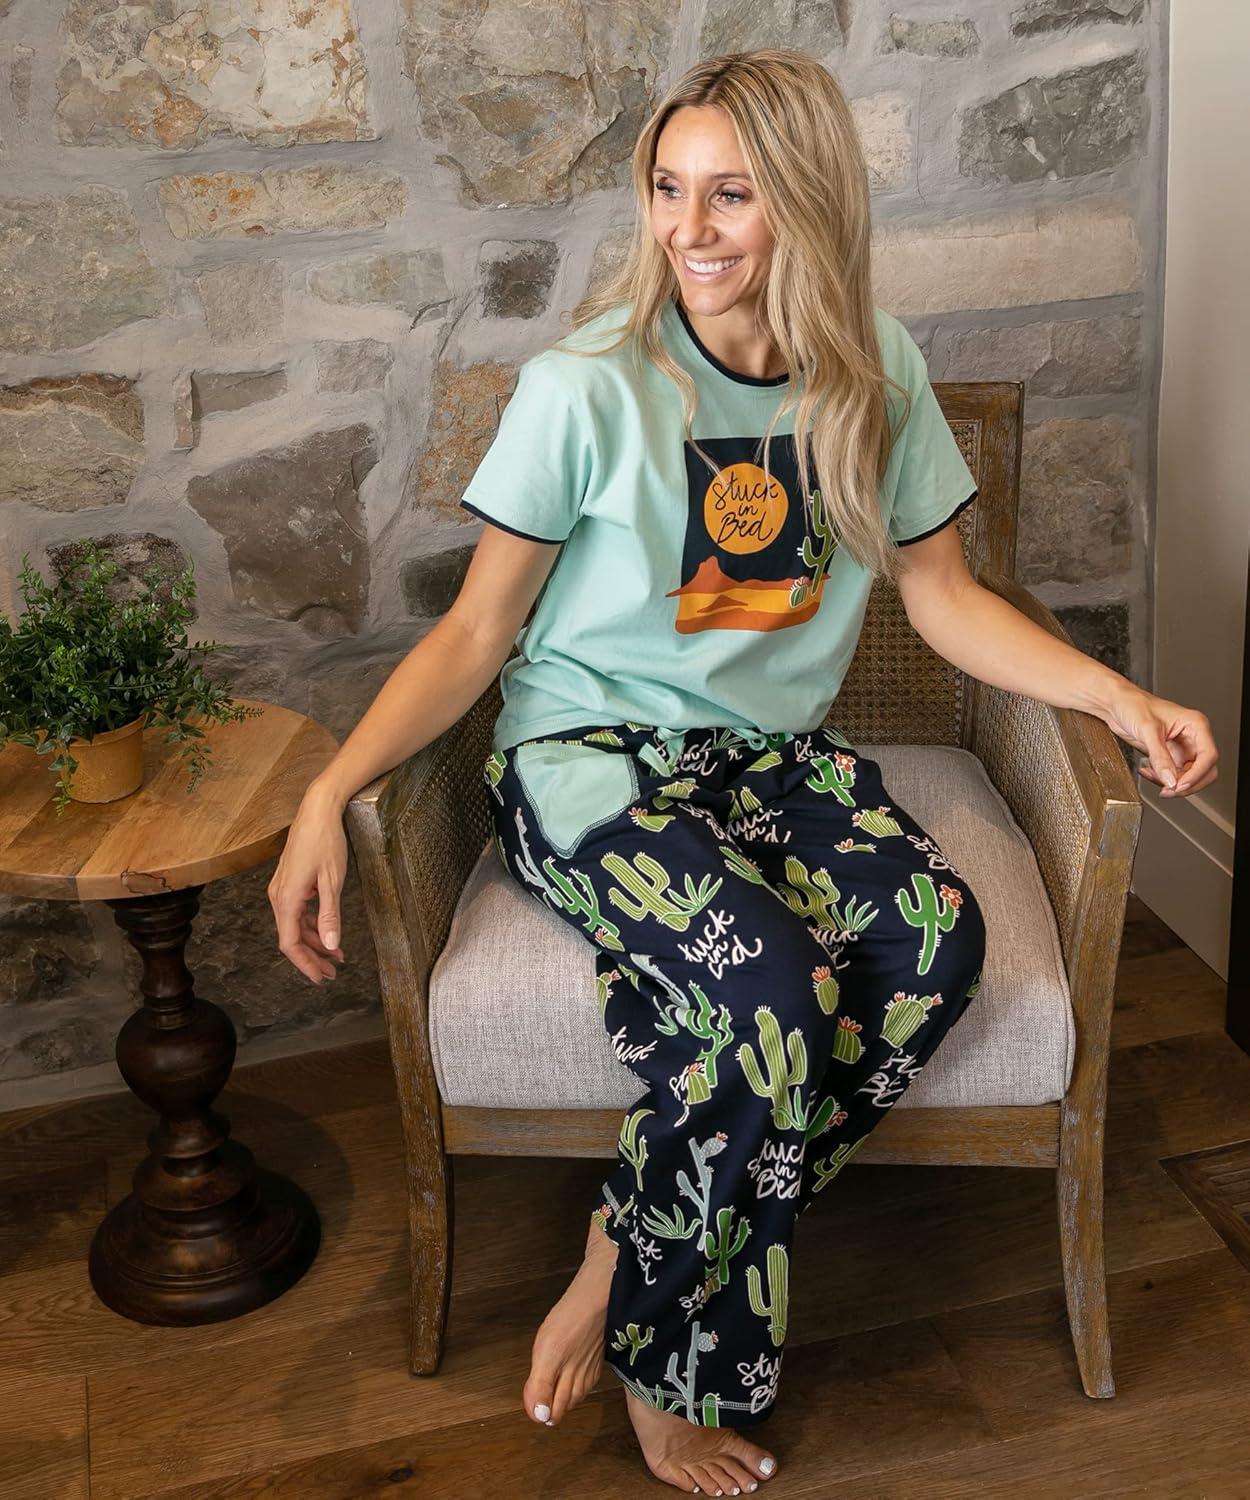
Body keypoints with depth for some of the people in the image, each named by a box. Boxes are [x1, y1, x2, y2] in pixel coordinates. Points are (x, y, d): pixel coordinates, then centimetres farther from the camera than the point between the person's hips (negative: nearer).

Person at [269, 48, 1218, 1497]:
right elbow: (477, 631, -6)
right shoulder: (586, 387, -11)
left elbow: (945, 597, 7)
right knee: (774, 991, -31)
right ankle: (660, 1370, -3)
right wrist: (329, 793, -18)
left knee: (938, 936, -25)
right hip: (590, 755, -4)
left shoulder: (876, 373, 1)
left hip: (774, 750, 5)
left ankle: (626, 1274, -10)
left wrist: (1121, 698, -6)